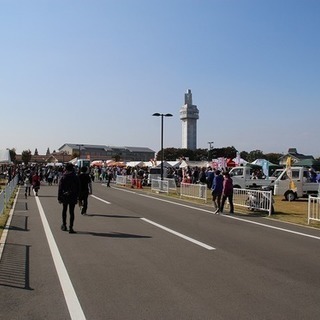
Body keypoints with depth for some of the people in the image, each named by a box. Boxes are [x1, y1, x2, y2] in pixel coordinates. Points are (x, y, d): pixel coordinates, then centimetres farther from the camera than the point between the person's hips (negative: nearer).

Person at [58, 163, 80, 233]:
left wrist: (59, 198, 1)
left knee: (64, 211, 19)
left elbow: (60, 188, -4)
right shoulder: (76, 177, -3)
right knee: (71, 212, 1)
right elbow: (78, 188, 0)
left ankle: (64, 225, 27)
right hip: (73, 197, -1)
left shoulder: (63, 177, -4)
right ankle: (70, 228, -4)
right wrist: (78, 197, 8)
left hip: (64, 197, 1)